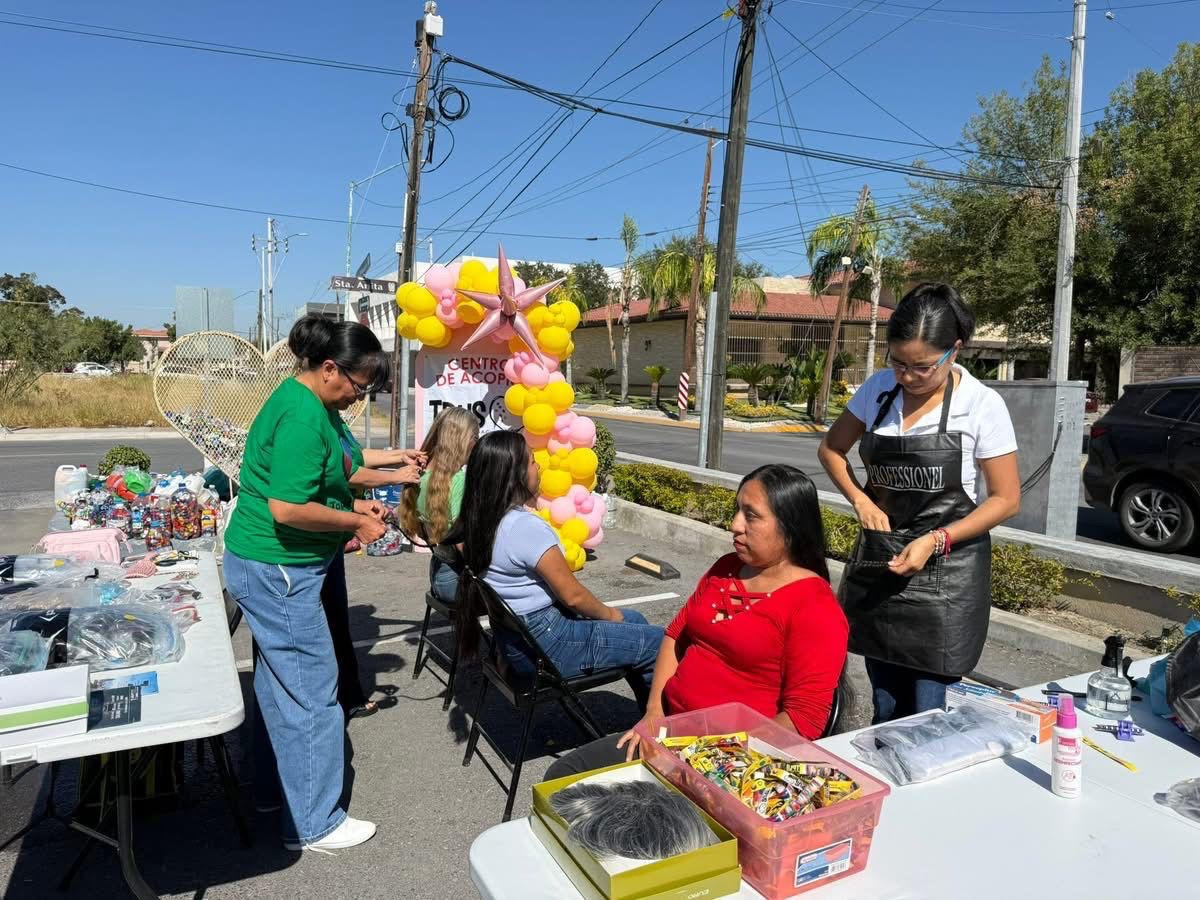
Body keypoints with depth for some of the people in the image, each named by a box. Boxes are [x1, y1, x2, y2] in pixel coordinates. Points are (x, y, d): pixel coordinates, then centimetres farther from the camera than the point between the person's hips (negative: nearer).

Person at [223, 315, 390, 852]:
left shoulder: (309, 403, 9)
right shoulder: (303, 415, -23)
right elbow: (287, 508, -28)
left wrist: (352, 505, 7)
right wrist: (354, 523, -16)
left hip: (270, 566, 11)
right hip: (277, 570, -11)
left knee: (280, 681, 22)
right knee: (310, 692, -1)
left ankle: (272, 786, 39)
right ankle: (313, 824, 13)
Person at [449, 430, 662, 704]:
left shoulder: (479, 521, 0)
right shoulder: (527, 527, -26)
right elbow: (573, 595, -19)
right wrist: (609, 614, -3)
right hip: (544, 645, -10)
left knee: (633, 619, 21)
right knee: (658, 642, -5)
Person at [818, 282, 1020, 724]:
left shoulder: (982, 405, -11)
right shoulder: (878, 388, -1)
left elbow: (1006, 499, -7)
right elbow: (831, 449, 11)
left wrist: (935, 541, -18)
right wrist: (861, 501, -5)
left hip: (945, 572, -3)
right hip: (877, 563, 4)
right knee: (884, 711, 14)